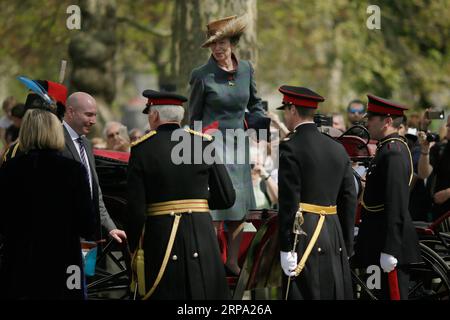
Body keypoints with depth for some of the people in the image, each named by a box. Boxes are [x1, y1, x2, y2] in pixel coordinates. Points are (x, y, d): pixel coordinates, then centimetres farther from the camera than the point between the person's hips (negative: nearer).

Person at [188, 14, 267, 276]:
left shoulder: (246, 69, 5)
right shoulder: (202, 75, -9)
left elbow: (254, 104, 19)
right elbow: (194, 116, 1)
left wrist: (268, 123, 3)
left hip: (238, 144, 5)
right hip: (212, 144, -5)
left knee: (240, 207, 9)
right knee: (216, 209, -8)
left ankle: (233, 261, 22)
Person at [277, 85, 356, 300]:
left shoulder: (290, 148, -8)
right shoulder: (338, 149, 13)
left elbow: (288, 201, -13)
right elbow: (349, 200, 13)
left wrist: (286, 248, -12)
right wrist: (347, 247, 17)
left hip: (303, 234, -7)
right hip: (334, 239, 7)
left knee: (303, 294, -7)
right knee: (335, 295, 9)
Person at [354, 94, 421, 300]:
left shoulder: (393, 152, -16)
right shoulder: (387, 148, 16)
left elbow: (396, 205, -23)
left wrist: (389, 251, -25)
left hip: (391, 244, -10)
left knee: (393, 294, -8)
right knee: (384, 293, 13)